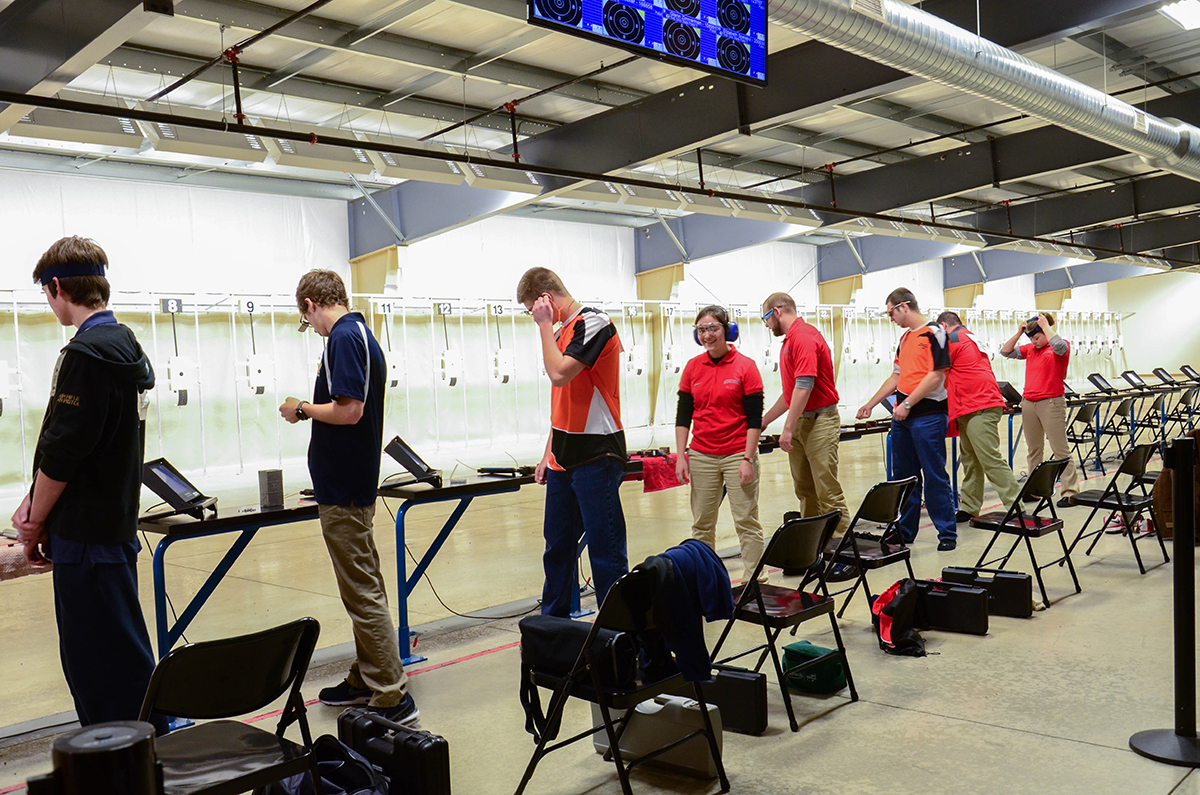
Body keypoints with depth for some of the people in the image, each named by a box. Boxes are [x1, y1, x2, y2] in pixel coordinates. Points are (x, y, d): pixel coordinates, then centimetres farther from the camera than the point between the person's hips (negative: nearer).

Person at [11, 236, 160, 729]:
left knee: (107, 666, -1)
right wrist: (38, 500, 8)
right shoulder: (127, 346, 12)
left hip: (87, 536, -10)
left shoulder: (87, 353, -18)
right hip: (116, 525, 10)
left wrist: (35, 525, -5)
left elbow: (62, 451, -18)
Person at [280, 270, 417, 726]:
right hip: (355, 483, 11)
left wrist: (303, 409, -10)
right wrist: (312, 410, 21)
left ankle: (394, 700, -2)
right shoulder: (361, 334, 14)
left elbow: (349, 410, -25)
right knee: (364, 589, 17)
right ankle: (366, 681, 28)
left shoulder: (343, 338, -16)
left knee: (363, 594, -7)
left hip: (343, 491, -11)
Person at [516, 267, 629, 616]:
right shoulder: (561, 333, 17)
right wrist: (549, 453, 18)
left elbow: (559, 374, -23)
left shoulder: (593, 323, -11)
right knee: (557, 545, 15)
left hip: (596, 456, -9)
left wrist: (545, 324, -12)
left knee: (605, 550, -3)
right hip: (565, 457, 9)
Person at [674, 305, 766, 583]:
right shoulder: (693, 367, 6)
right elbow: (683, 416, 9)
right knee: (701, 524, 6)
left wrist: (748, 459, -10)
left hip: (737, 454, -3)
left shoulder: (745, 367, -4)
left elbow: (754, 419, -4)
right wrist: (680, 456, 3)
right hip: (701, 456, 3)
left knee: (747, 522, 1)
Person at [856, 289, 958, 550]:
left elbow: (936, 374, -16)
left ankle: (947, 533, 5)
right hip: (902, 416, 8)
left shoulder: (933, 333, -9)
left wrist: (908, 404, -16)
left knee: (934, 476, -3)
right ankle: (905, 531, 19)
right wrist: (870, 405, 19)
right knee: (904, 476, 11)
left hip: (928, 415, -8)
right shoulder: (905, 338, 17)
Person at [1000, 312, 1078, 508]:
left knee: (1060, 449, -5)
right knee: (1033, 449, 11)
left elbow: (1059, 345, -27)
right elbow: (1006, 352, 14)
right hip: (1029, 402, 7)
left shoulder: (1059, 348, -4)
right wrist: (1019, 333, 5)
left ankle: (1070, 492, -3)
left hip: (1051, 403, -7)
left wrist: (1045, 325, -15)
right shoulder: (1029, 349, 14)